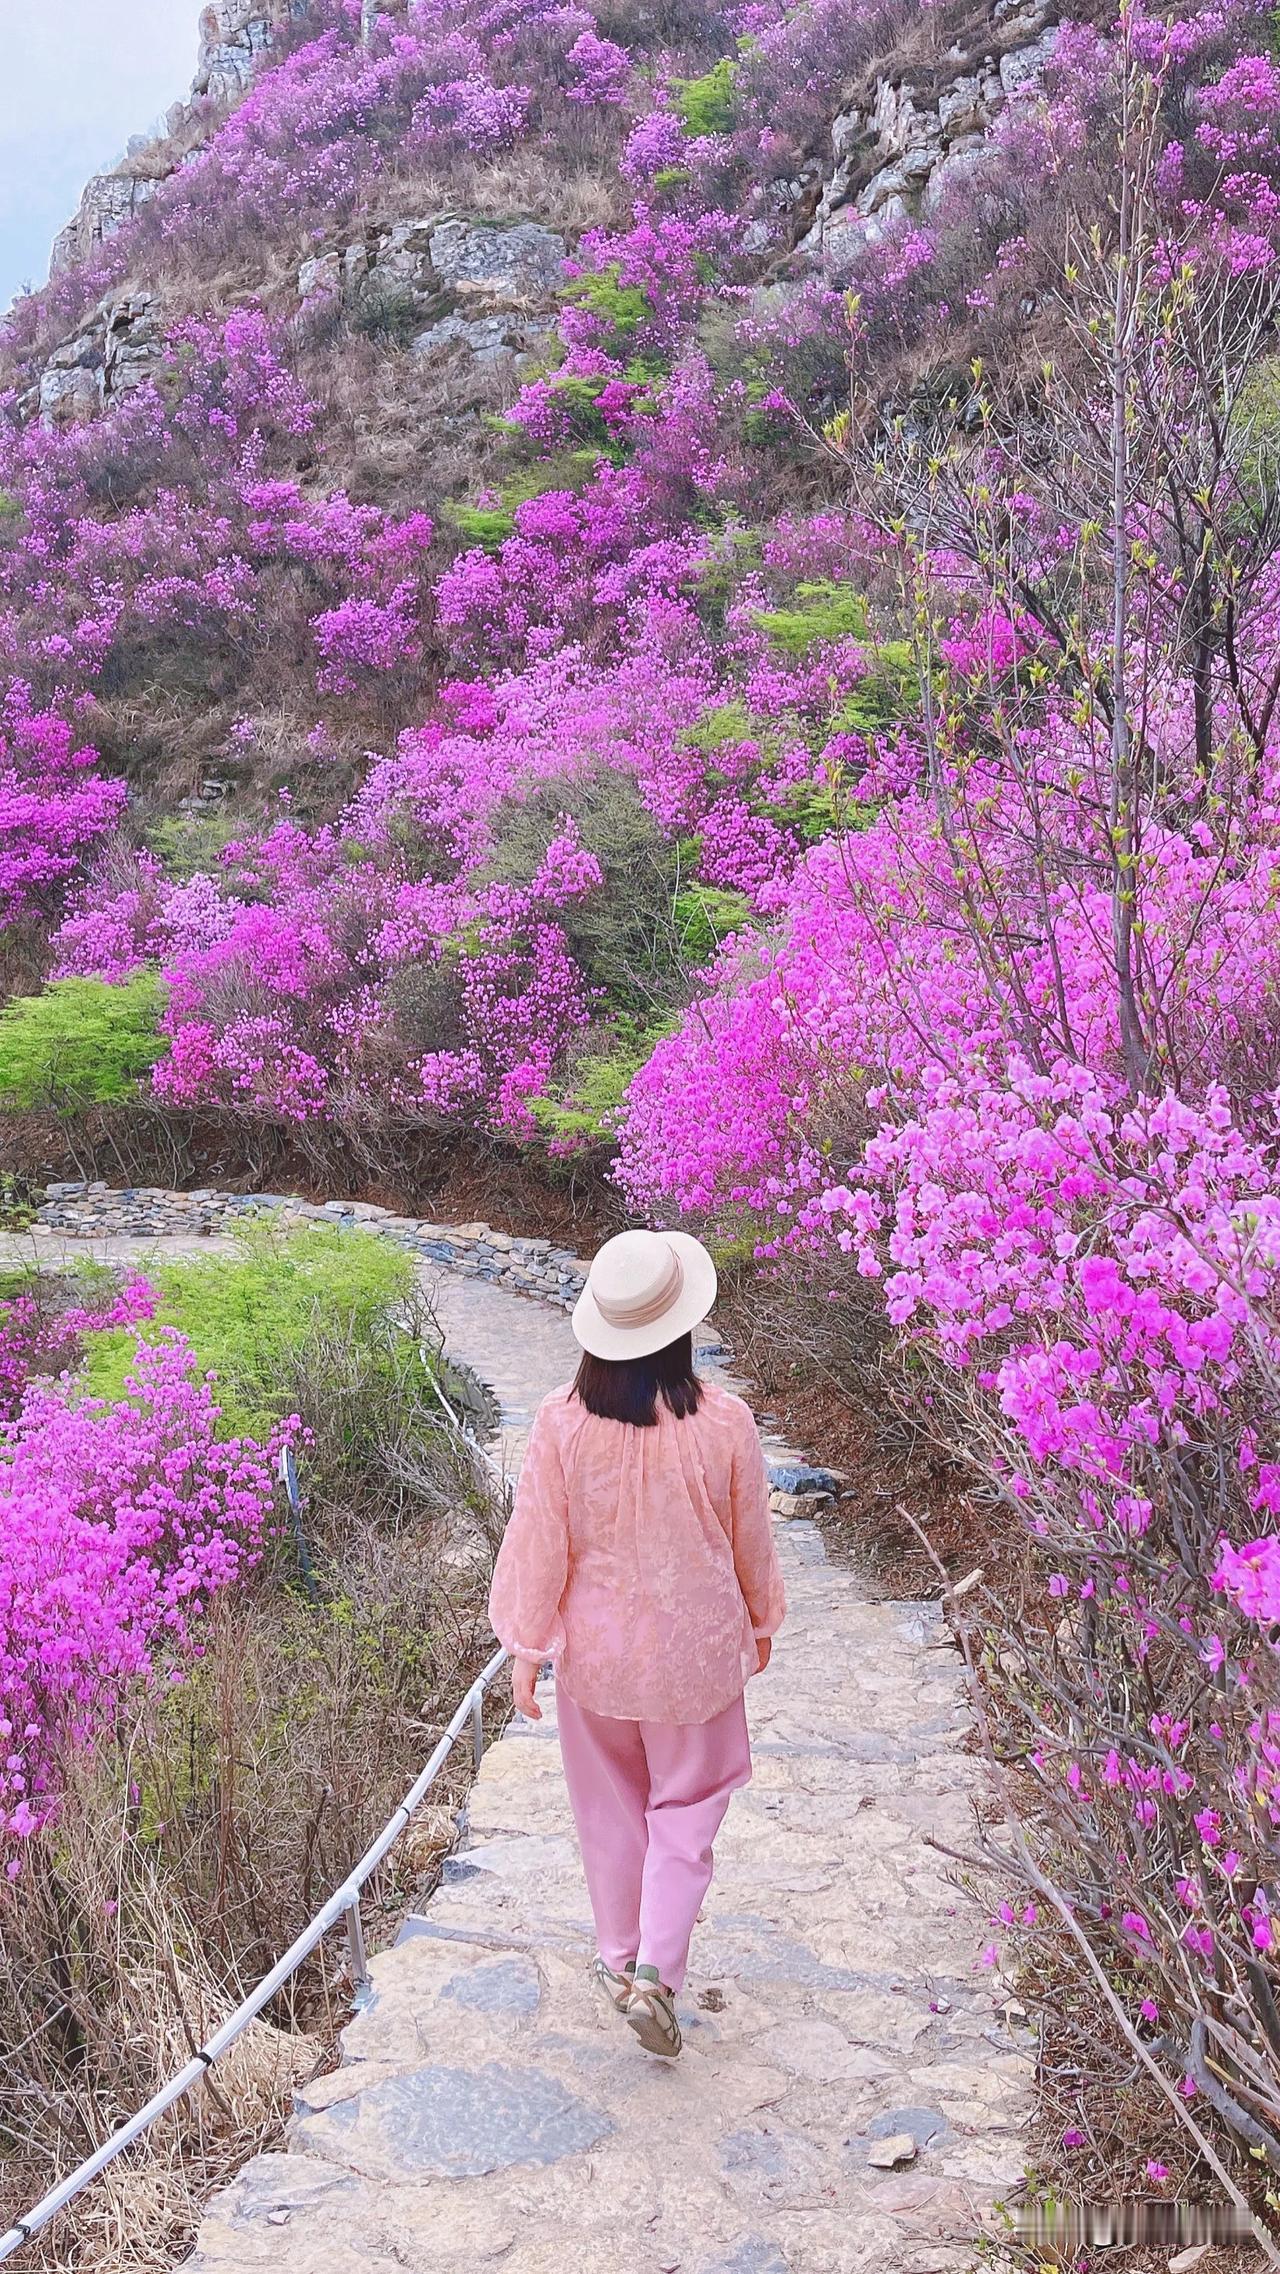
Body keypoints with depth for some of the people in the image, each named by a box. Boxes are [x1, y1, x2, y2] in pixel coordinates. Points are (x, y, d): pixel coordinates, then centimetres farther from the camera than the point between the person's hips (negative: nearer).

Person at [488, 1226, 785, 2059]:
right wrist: (759, 1623, 13)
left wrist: (526, 1649, 2)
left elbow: (540, 1544, -10)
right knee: (686, 1806, 17)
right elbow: (751, 1541, -4)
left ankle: (620, 1959, 36)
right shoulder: (724, 1423, -19)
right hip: (695, 1651, -1)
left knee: (610, 1804, 22)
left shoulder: (563, 1424, -20)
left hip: (595, 1650, 1)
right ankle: (658, 1971, 6)